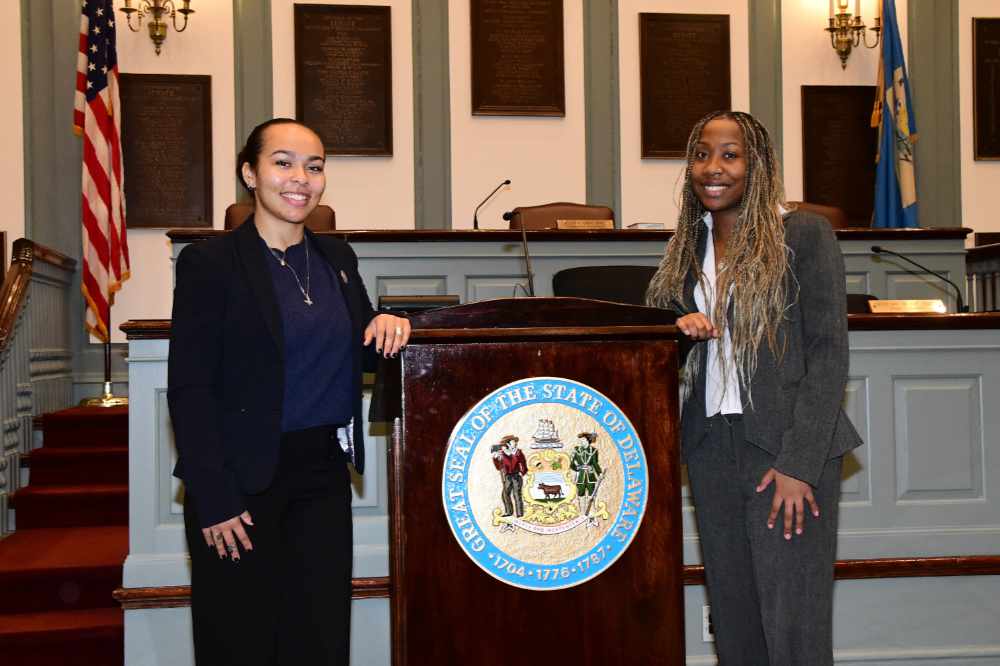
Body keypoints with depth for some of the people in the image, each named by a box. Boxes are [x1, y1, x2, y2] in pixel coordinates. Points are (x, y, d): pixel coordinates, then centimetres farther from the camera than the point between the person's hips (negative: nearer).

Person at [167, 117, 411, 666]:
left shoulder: (337, 258, 10)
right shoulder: (210, 262, -8)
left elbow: (358, 353, 20)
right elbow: (189, 389, -11)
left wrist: (384, 326, -4)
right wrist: (214, 500, -16)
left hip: (323, 474, 5)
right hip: (242, 478, -5)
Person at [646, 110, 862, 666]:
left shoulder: (805, 234, -4)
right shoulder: (688, 244, 13)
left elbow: (829, 354, -8)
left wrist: (799, 462, -15)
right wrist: (680, 327, -6)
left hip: (788, 446, -5)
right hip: (710, 446, 5)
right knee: (732, 617, 9)